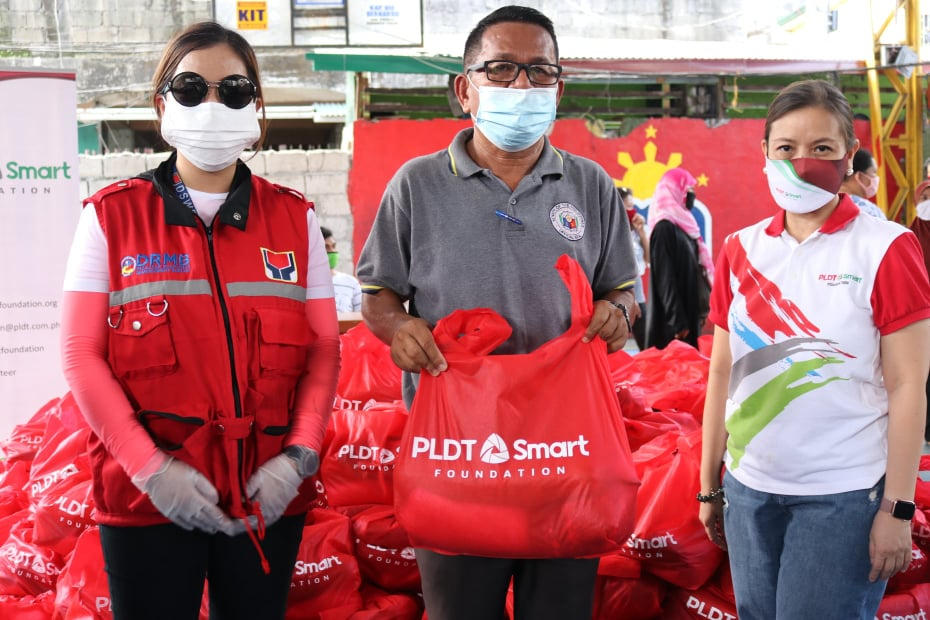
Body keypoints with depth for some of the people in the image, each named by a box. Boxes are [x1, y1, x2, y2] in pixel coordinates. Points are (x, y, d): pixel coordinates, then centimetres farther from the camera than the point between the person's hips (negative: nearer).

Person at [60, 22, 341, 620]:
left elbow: (324, 348, 4)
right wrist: (150, 467, -13)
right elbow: (82, 354, -3)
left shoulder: (293, 218, 6)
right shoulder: (112, 215, 1)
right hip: (144, 497, -2)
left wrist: (300, 456, -9)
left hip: (268, 494, 2)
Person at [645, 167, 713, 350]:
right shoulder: (665, 227, -15)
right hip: (677, 315, -10)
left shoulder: (682, 225, 14)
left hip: (689, 311, 10)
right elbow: (665, 278, -19)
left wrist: (699, 312, 17)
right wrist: (678, 320, -22)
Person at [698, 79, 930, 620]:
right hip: (750, 491, 4)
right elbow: (723, 373, 9)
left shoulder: (886, 250, -7)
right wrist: (709, 485, 10)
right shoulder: (741, 250, 5)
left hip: (844, 495, -4)